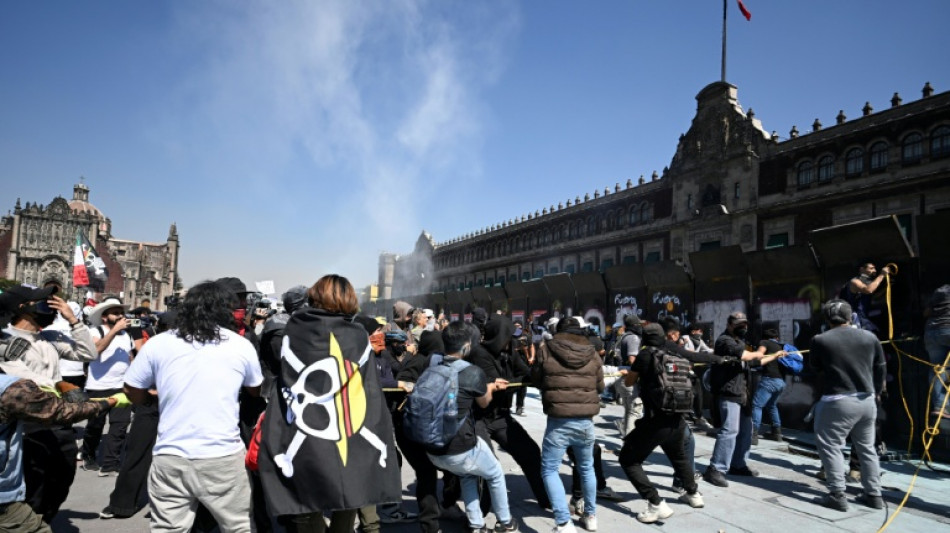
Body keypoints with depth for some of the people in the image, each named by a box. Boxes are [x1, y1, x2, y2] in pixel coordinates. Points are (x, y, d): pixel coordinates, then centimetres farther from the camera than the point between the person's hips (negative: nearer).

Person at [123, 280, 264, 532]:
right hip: (223, 457, -1)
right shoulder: (241, 345, 0)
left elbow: (134, 394, 11)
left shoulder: (157, 343, 1)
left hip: (170, 459, 2)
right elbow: (255, 390, 16)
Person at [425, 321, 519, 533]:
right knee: (496, 474, 25)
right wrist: (490, 387, 27)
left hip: (433, 449, 5)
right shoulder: (473, 373, -15)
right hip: (461, 448, -5)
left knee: (468, 475, 34)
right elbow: (484, 402, 5)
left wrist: (490, 385, 25)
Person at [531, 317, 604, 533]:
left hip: (559, 421, -4)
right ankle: (590, 515, 34)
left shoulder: (546, 350, -3)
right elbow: (600, 387, 14)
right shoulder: (592, 354, 3)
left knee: (549, 470, 6)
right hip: (586, 421, 4)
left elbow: (536, 380, 9)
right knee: (586, 468, 23)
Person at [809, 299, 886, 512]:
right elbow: (881, 367, 13)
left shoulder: (820, 340, -9)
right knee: (866, 448, 18)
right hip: (867, 400, 6)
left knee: (830, 446, 4)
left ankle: (837, 495, 1)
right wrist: (876, 392, 28)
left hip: (837, 401, -5)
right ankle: (874, 495, 25)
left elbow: (815, 368, 5)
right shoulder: (869, 337, 3)